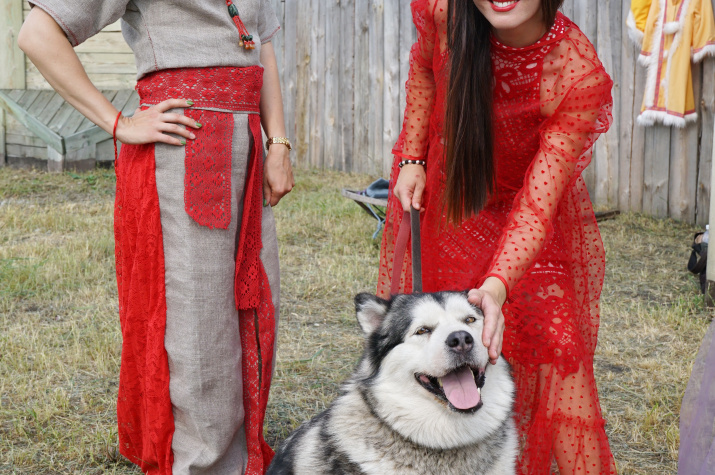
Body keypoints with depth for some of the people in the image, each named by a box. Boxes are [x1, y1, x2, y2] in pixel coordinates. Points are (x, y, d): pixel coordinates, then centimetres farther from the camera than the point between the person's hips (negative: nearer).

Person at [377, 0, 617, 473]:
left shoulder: (580, 75, -32)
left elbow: (537, 204, -32)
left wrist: (498, 285, -47)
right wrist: (412, 157, -4)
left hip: (522, 209, -2)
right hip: (438, 196, 3)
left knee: (551, 340, -10)